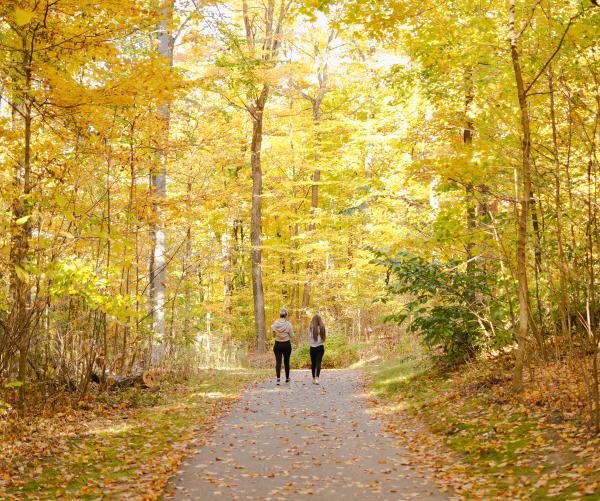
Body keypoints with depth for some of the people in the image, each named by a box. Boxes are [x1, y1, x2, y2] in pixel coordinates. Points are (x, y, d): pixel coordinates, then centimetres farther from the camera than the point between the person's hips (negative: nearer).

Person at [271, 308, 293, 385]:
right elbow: (291, 335, -6)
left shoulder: (275, 324, -7)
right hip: (286, 345, -1)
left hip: (277, 345, 1)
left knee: (278, 361, 1)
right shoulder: (288, 324, -13)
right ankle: (287, 378, 28)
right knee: (286, 361, 15)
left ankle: (278, 378, -15)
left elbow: (273, 334, 3)